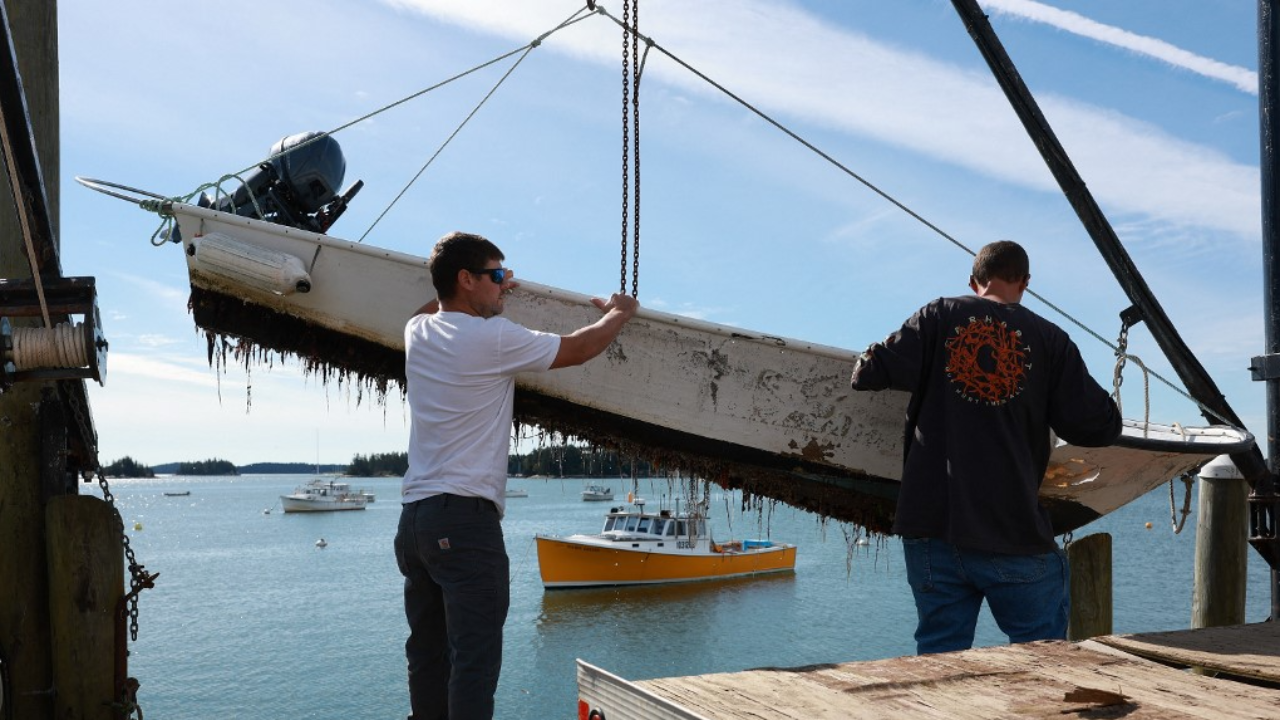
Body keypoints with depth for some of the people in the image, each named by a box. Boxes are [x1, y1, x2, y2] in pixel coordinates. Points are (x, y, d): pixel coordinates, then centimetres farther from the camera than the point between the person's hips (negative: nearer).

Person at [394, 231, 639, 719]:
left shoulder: (418, 333, 11)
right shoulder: (494, 338, -10)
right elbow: (578, 349, 1)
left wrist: (496, 292, 34)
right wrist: (620, 312, 18)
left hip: (413, 516, 8)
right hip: (466, 519, -8)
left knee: (427, 655, 13)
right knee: (474, 658, -7)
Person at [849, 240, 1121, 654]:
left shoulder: (939, 317, 4)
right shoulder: (1050, 339, 4)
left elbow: (868, 374, -3)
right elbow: (1099, 427, 4)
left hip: (931, 529, 1)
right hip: (1014, 533, -1)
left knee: (939, 653, 10)